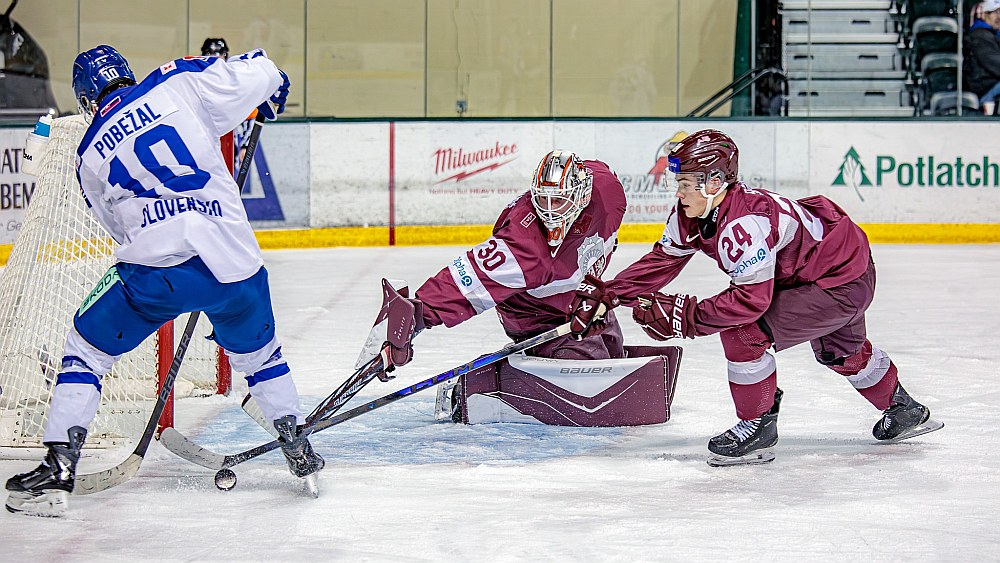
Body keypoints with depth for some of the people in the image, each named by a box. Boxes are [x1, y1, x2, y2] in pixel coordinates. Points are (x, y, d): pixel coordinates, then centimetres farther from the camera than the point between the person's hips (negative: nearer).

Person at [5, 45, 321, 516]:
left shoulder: (89, 155, 16)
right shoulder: (178, 83, 8)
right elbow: (259, 75, 5)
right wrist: (271, 94, 28)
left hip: (155, 270, -1)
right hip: (235, 264, 1)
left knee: (87, 348, 17)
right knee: (258, 352, 28)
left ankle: (58, 469, 8)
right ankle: (299, 452, 32)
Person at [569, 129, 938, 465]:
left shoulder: (745, 224, -35)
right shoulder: (690, 215, -8)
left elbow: (751, 299, -36)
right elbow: (662, 261, 0)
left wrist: (684, 316, -34)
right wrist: (607, 295, -7)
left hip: (844, 282, -11)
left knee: (744, 332, -19)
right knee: (839, 351, 33)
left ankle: (759, 426, -3)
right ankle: (902, 410, 57)